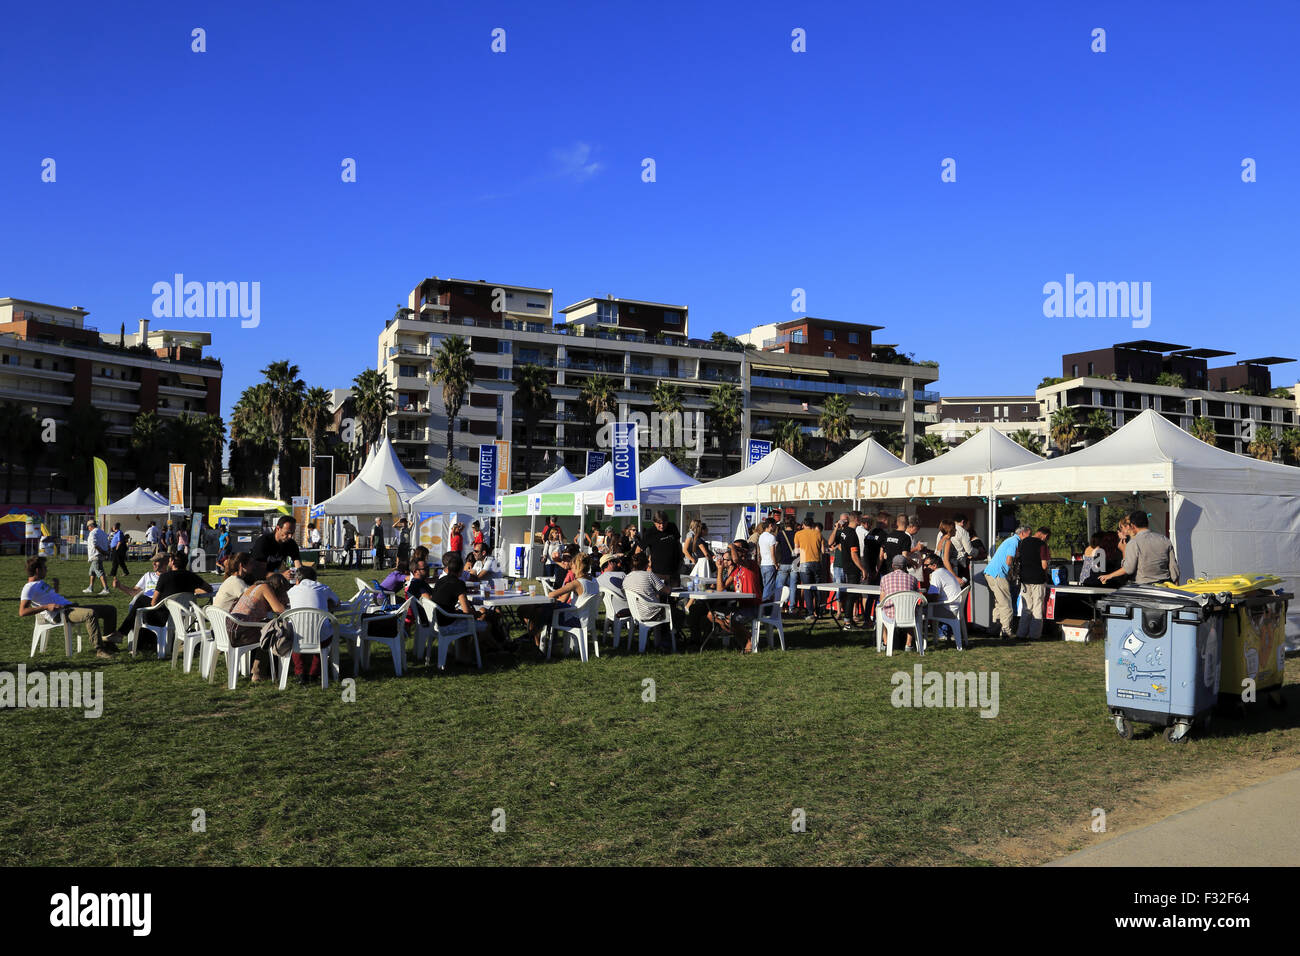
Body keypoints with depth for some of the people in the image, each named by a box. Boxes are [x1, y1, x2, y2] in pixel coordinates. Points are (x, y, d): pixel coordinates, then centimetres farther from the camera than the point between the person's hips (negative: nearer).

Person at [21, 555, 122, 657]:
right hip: (61, 613, -10)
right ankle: (99, 650, -35)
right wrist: (47, 607, -21)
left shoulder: (41, 582, 25)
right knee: (91, 613, -39)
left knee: (111, 609, 5)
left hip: (70, 606, 10)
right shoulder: (29, 587, -4)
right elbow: (22, 612, -16)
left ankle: (109, 643, 12)